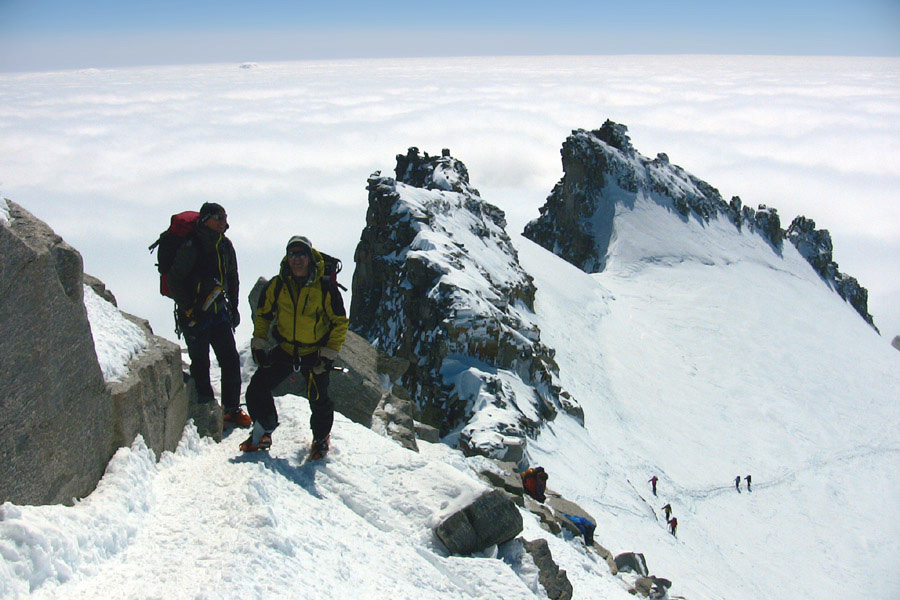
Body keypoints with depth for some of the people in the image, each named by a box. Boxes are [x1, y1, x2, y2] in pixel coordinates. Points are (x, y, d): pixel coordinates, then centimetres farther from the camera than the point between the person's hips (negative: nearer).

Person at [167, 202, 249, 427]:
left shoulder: (225, 246, 6)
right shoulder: (191, 247, -15)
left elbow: (232, 278, 18)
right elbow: (174, 280, -13)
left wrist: (233, 307, 14)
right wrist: (189, 309, -15)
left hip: (219, 312, 6)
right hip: (194, 316, -6)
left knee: (231, 360, 2)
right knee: (201, 364, 2)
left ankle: (232, 409, 11)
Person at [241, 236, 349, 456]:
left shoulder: (325, 287, -13)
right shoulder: (277, 285, -5)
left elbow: (340, 322, -5)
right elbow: (262, 315, 11)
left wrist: (328, 355, -11)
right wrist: (258, 345, 2)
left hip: (316, 353, -3)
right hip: (285, 349, 3)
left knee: (318, 400, -1)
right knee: (257, 388, -2)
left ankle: (321, 437, 30)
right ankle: (262, 432, 22)